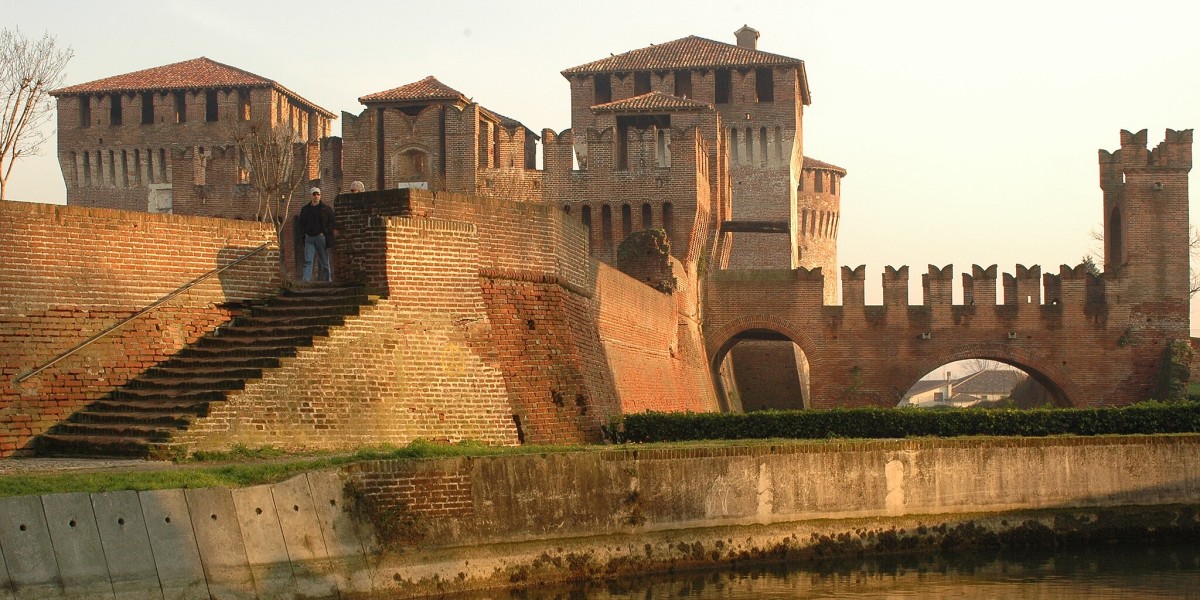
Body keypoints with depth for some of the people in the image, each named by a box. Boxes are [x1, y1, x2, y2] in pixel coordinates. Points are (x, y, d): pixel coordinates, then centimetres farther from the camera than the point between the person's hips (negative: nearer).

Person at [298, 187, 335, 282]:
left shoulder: (326, 208, 2)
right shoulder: (305, 209, 13)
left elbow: (332, 222, 0)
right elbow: (301, 223, 21)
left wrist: (325, 232, -10)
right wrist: (304, 232, 5)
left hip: (321, 237, -2)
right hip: (309, 238, 2)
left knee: (324, 262, 5)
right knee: (308, 261, -8)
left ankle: (328, 280, 13)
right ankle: (306, 281, -16)